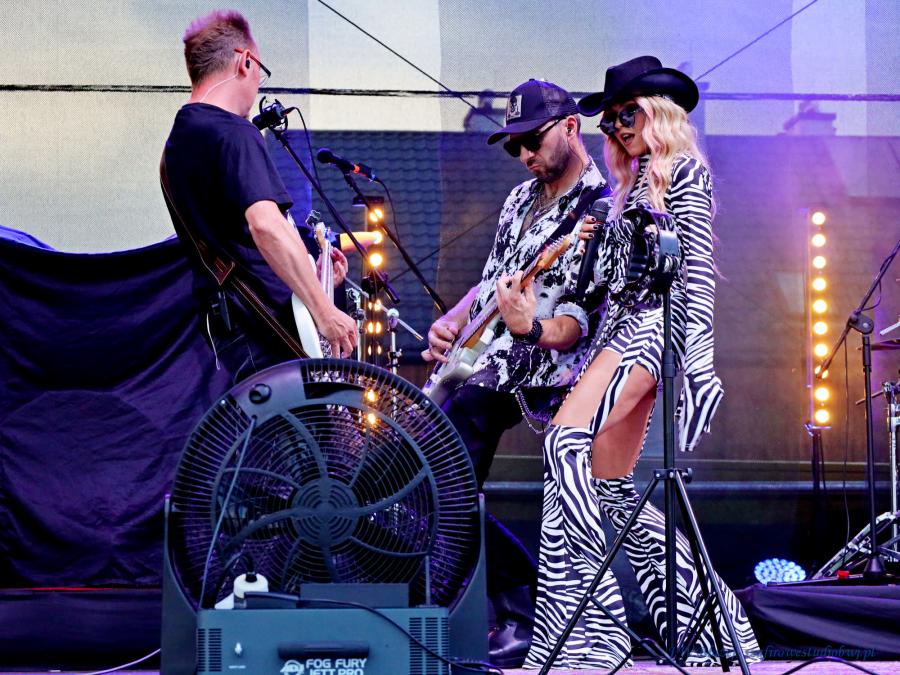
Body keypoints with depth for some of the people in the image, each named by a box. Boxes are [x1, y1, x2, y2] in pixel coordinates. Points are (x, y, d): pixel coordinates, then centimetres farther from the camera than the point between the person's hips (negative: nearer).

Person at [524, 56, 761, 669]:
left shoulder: (684, 171, -2)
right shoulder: (636, 184, 24)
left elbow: (697, 268, -12)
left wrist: (695, 352, -20)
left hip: (654, 325, -10)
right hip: (625, 326, 10)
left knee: (568, 441, -25)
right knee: (612, 486, 4)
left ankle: (592, 617, -30)